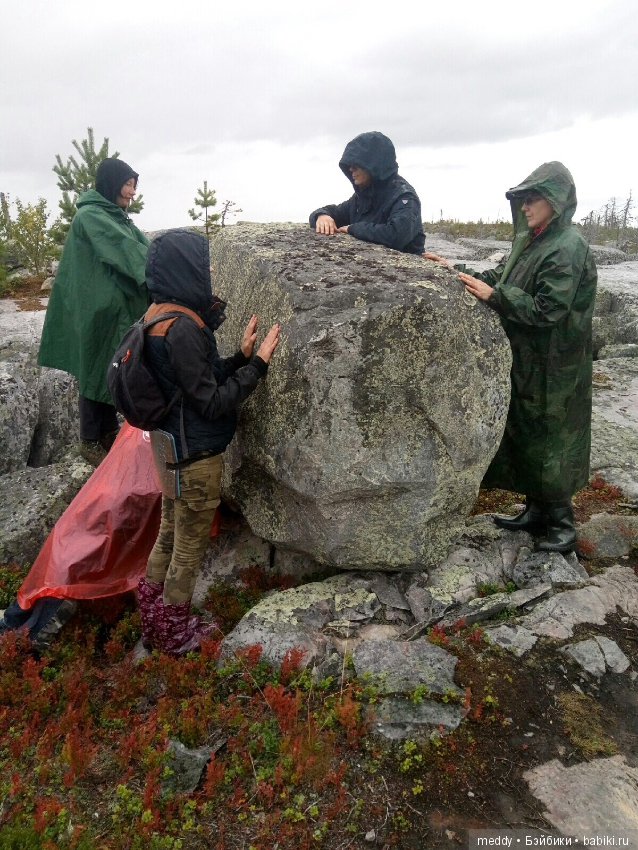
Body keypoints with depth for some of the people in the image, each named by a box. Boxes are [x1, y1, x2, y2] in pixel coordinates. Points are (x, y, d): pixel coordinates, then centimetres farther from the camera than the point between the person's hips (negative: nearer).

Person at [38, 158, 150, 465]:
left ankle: (109, 431, 29)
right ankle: (90, 441, 16)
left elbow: (144, 247, 4)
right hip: (99, 309, -8)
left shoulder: (117, 216, 13)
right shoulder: (90, 217, -15)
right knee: (97, 372, 2)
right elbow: (127, 250, -24)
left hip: (120, 306, 8)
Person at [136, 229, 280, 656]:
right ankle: (175, 632, 28)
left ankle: (155, 622, 38)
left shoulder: (162, 316, 4)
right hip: (196, 456, -9)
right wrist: (258, 364, -17)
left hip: (174, 448, 9)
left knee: (169, 536, 22)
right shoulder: (182, 328, -25)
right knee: (190, 546, 9)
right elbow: (212, 402, -21)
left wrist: (242, 356, -1)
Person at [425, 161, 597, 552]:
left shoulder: (569, 248, -19)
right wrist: (457, 270, 4)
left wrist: (493, 295, -24)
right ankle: (537, 510, 31)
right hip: (525, 360, 9)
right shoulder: (531, 240, 8)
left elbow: (546, 310, -25)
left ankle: (562, 522, 20)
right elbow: (499, 276, 14)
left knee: (547, 440, 2)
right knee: (523, 435, 16)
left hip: (551, 367, -9)